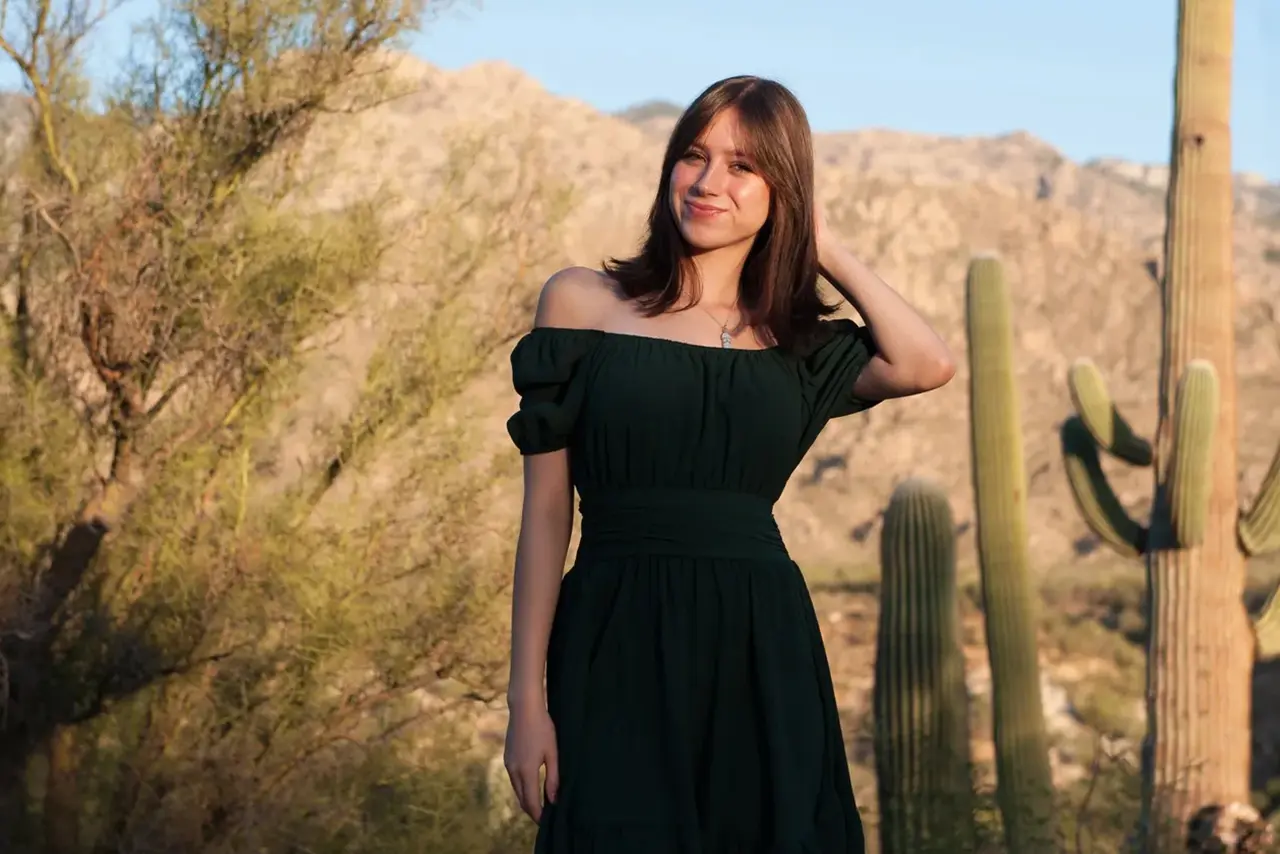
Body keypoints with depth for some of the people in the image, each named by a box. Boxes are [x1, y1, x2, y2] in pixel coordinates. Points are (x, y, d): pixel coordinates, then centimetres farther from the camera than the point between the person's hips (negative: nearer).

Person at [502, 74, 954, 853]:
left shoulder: (798, 341, 11)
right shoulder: (585, 301, 5)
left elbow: (927, 366, -10)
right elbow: (547, 510, 2)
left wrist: (828, 251, 4)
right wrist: (527, 699, -4)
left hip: (763, 655, 3)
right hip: (620, 651, -2)